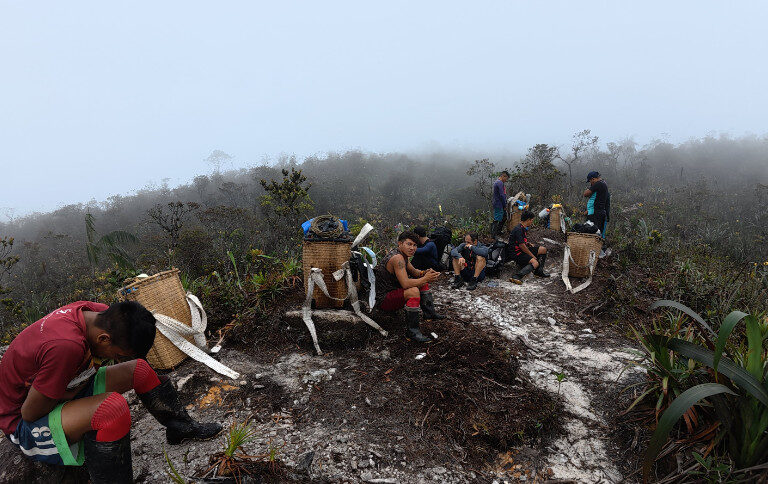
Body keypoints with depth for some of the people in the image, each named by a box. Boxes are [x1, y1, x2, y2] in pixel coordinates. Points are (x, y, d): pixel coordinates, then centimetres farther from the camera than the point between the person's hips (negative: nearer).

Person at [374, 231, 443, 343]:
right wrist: (425, 278, -22)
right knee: (413, 291, -35)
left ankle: (429, 313, 28)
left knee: (423, 282, 17)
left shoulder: (403, 255, 6)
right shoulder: (397, 257, -25)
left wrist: (425, 273, -2)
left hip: (394, 290, 11)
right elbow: (405, 284, -33)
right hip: (383, 299, -11)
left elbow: (413, 271, 19)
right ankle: (412, 333, -29)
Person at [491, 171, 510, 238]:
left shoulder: (497, 182, 16)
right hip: (499, 205, -11)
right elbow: (502, 195, -21)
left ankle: (498, 231, 29)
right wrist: (505, 205, -13)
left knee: (504, 217, 20)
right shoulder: (500, 183, -18)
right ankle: (493, 235, -2)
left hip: (500, 204, 11)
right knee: (496, 220, -6)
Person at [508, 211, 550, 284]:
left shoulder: (523, 228, 14)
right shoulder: (518, 229, -19)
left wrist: (529, 244, 10)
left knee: (543, 249, 10)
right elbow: (521, 245, -21)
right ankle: (516, 277, -38)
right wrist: (532, 255, -13)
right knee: (535, 263, -29)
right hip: (517, 253, -10)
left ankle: (539, 271, 17)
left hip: (523, 250, 10)